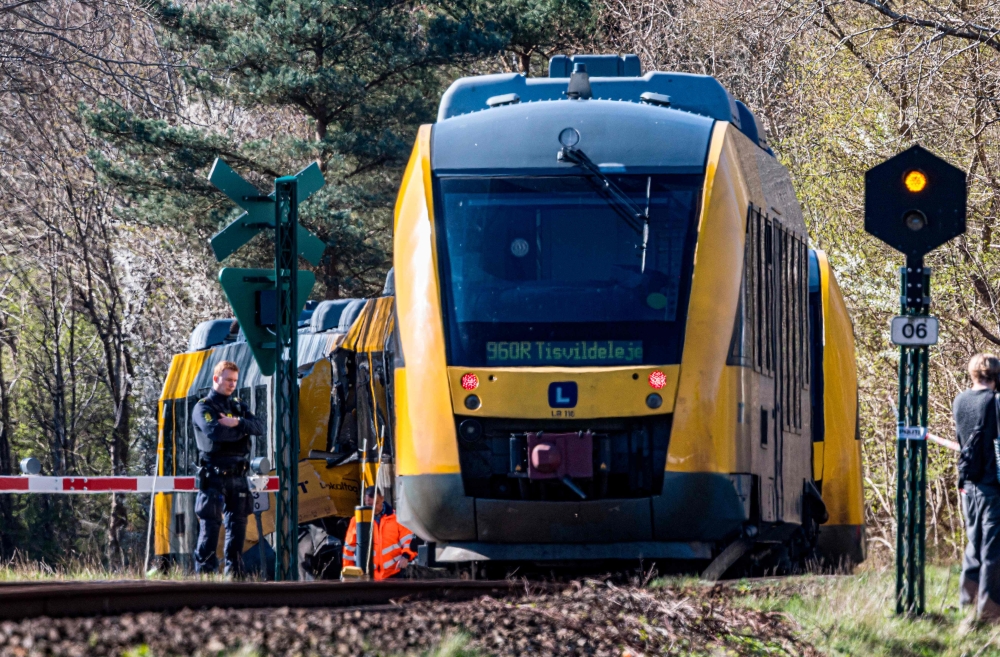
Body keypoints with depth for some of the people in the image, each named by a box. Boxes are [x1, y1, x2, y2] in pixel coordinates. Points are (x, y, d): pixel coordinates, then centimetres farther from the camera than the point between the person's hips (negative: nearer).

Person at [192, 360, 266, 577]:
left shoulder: (239, 406, 18)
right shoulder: (203, 408, -2)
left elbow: (260, 428, 3)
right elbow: (215, 432, -21)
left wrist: (238, 423, -15)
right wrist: (243, 429, -6)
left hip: (238, 476, 6)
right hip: (214, 476, -6)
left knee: (238, 523, 7)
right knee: (211, 525, -9)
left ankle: (234, 571, 12)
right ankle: (204, 571, -8)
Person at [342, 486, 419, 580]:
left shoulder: (396, 517, 2)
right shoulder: (357, 521, 6)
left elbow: (409, 539, 1)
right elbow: (349, 549, 12)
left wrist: (405, 557, -18)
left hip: (393, 575, -1)